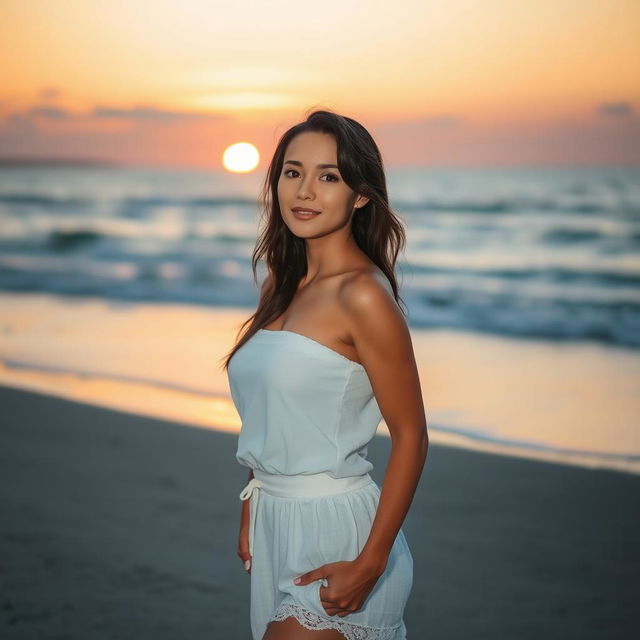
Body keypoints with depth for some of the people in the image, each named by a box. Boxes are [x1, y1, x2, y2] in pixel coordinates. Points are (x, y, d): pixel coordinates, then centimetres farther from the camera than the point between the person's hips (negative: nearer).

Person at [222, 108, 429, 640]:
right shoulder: (283, 286, 8)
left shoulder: (362, 295, -15)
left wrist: (369, 565, -18)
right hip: (276, 522, 7)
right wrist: (251, 516, 15)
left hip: (335, 528, -7)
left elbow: (411, 436, -15)